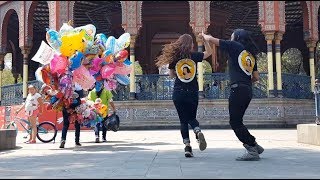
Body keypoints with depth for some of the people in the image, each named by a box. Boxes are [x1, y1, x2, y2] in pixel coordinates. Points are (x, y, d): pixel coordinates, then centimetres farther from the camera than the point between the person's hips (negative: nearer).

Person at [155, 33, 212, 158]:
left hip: (178, 93, 0)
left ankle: (187, 146, -2)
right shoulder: (194, 56, -3)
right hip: (192, 93, 0)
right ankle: (198, 132, -13)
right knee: (192, 118, 18)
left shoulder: (174, 58, -2)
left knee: (183, 120, 9)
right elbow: (209, 52, 15)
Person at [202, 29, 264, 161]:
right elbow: (256, 77, 19)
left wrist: (204, 36, 25)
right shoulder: (251, 55, 20)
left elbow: (211, 39, 4)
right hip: (248, 91, 8)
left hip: (237, 89, -8)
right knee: (237, 121, 16)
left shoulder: (235, 46, 2)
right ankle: (254, 146, 16)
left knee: (235, 122, -3)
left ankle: (252, 151, -4)